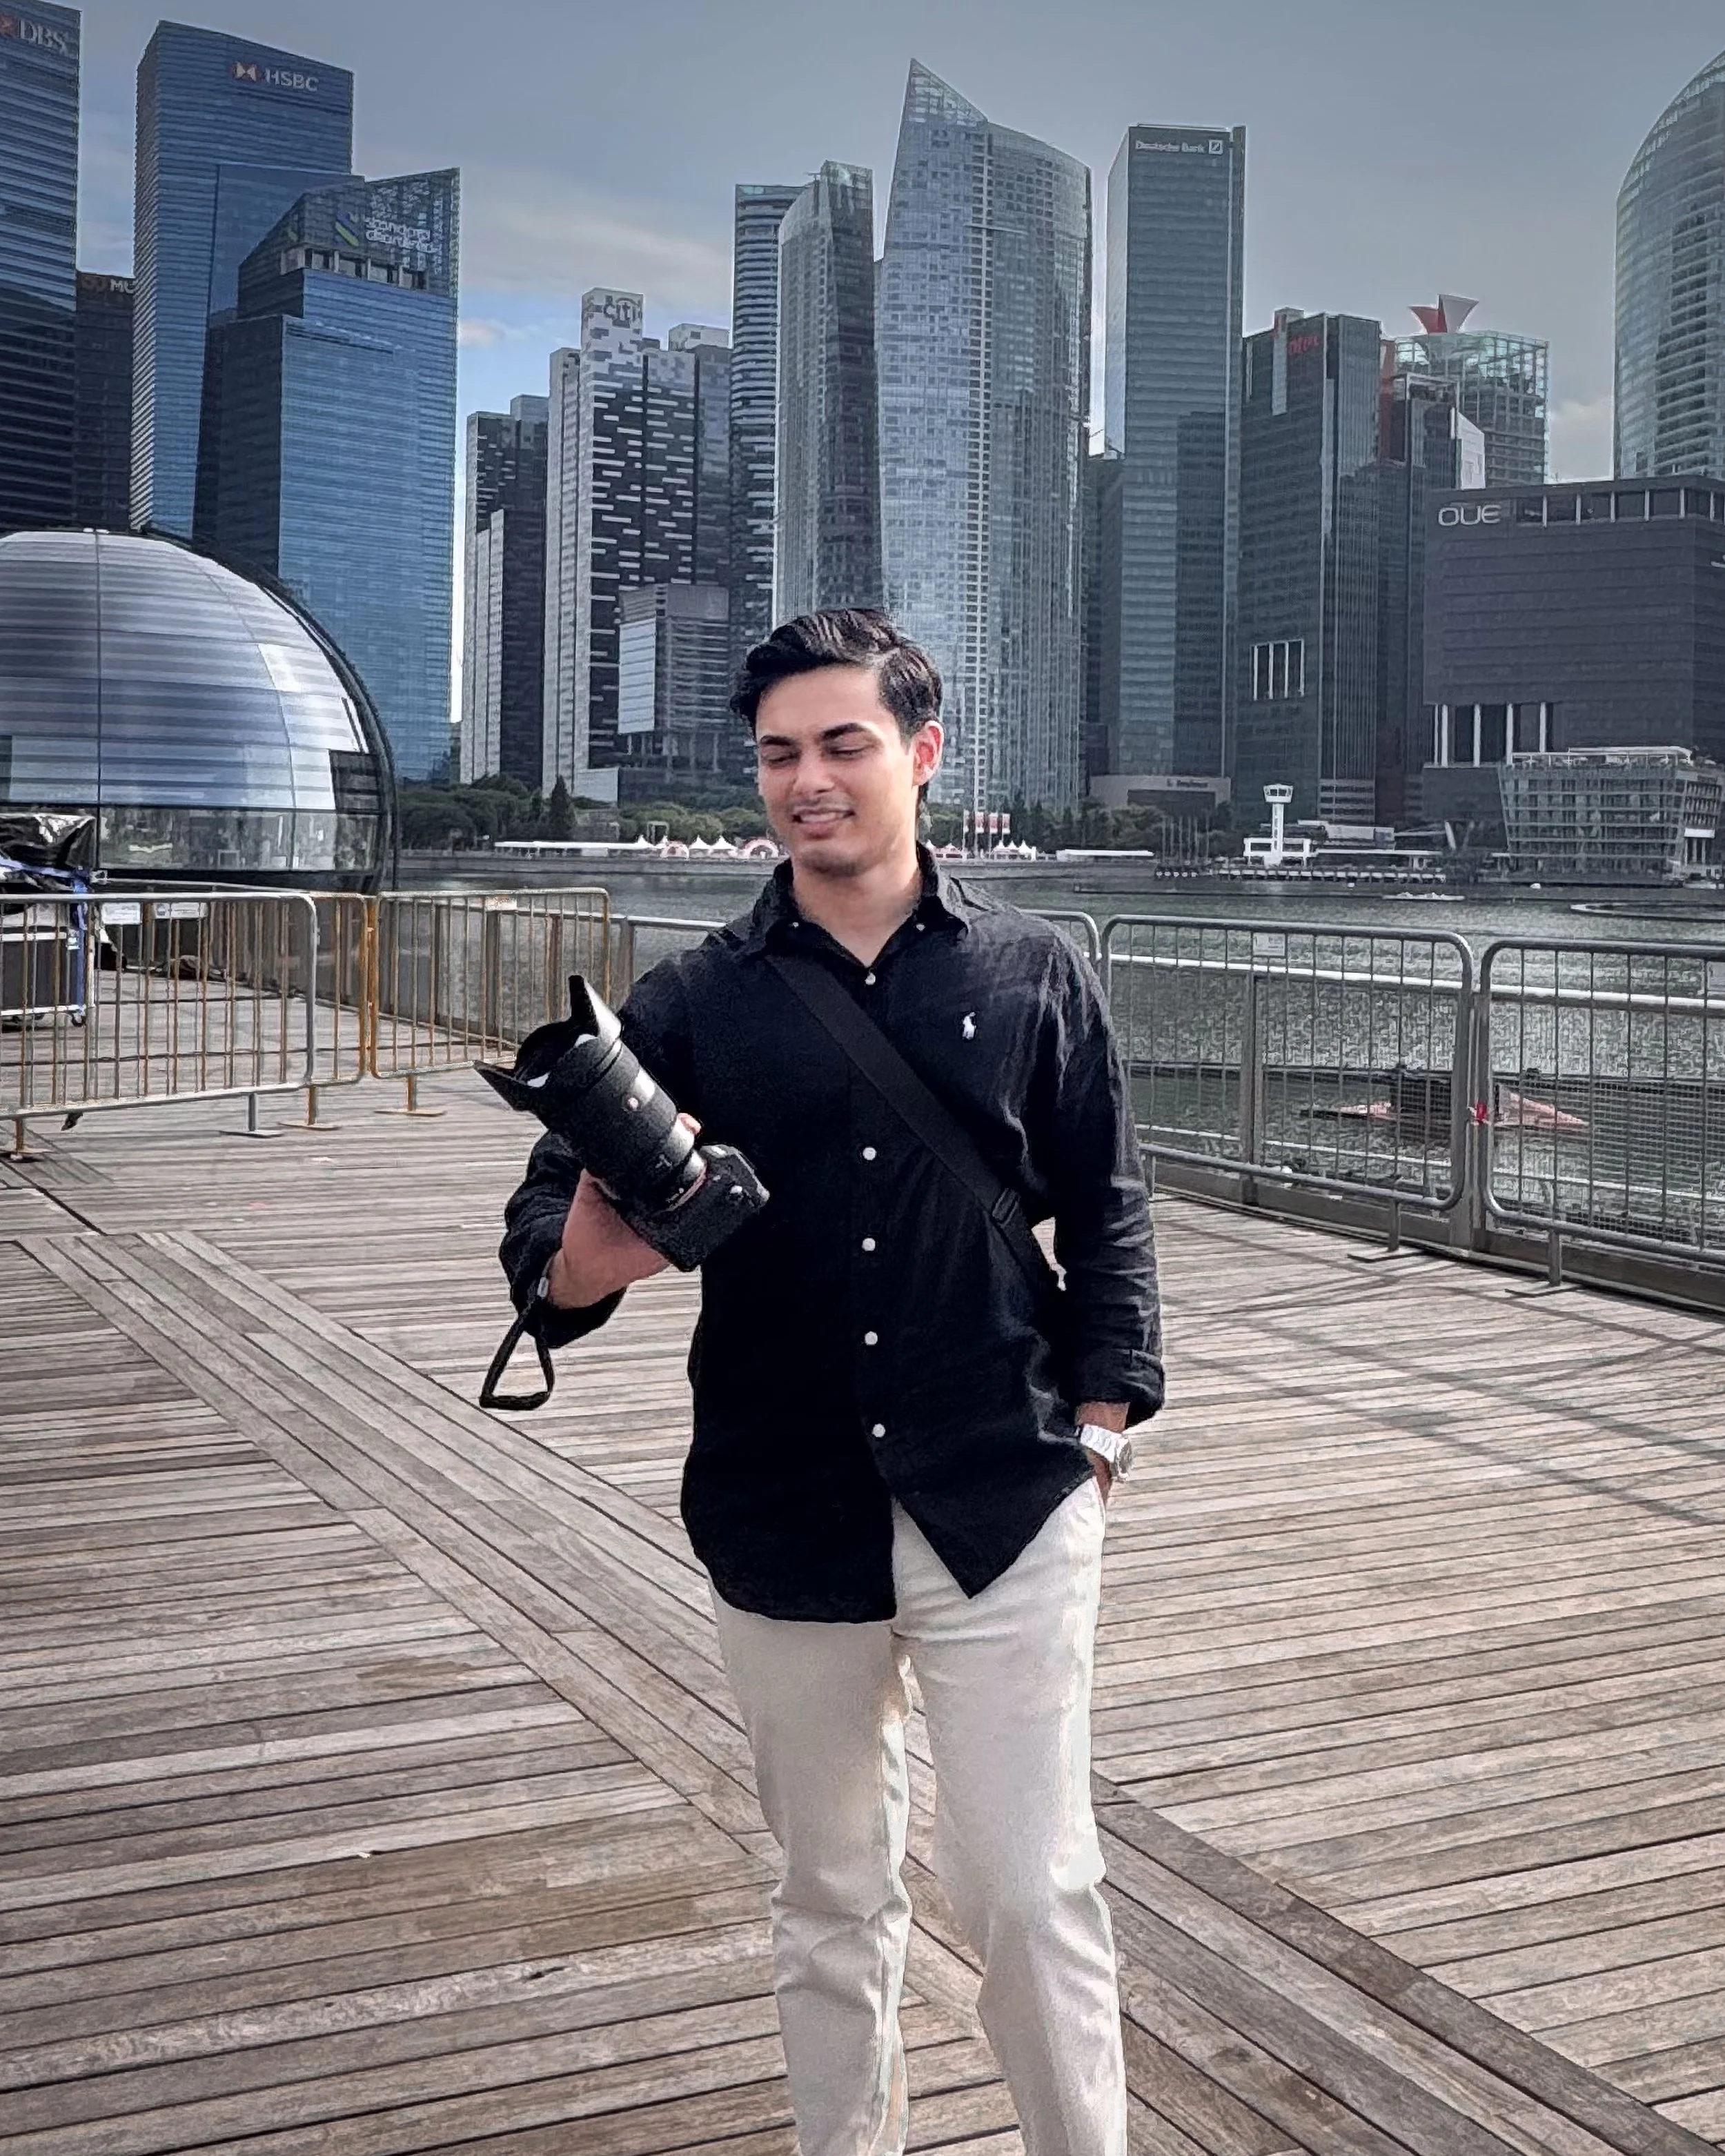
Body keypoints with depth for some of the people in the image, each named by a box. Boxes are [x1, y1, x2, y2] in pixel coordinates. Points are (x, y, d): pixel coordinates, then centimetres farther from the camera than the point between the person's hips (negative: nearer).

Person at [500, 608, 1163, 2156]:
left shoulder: (1032, 974, 2)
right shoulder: (693, 1003, 1)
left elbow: (1104, 1211, 7)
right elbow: (548, 1204, -5)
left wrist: (1099, 1415, -2)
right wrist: (580, 1266, -28)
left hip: (1002, 1507, -1)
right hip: (782, 1519, 2)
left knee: (1034, 1893, 2)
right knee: (831, 1899, 17)